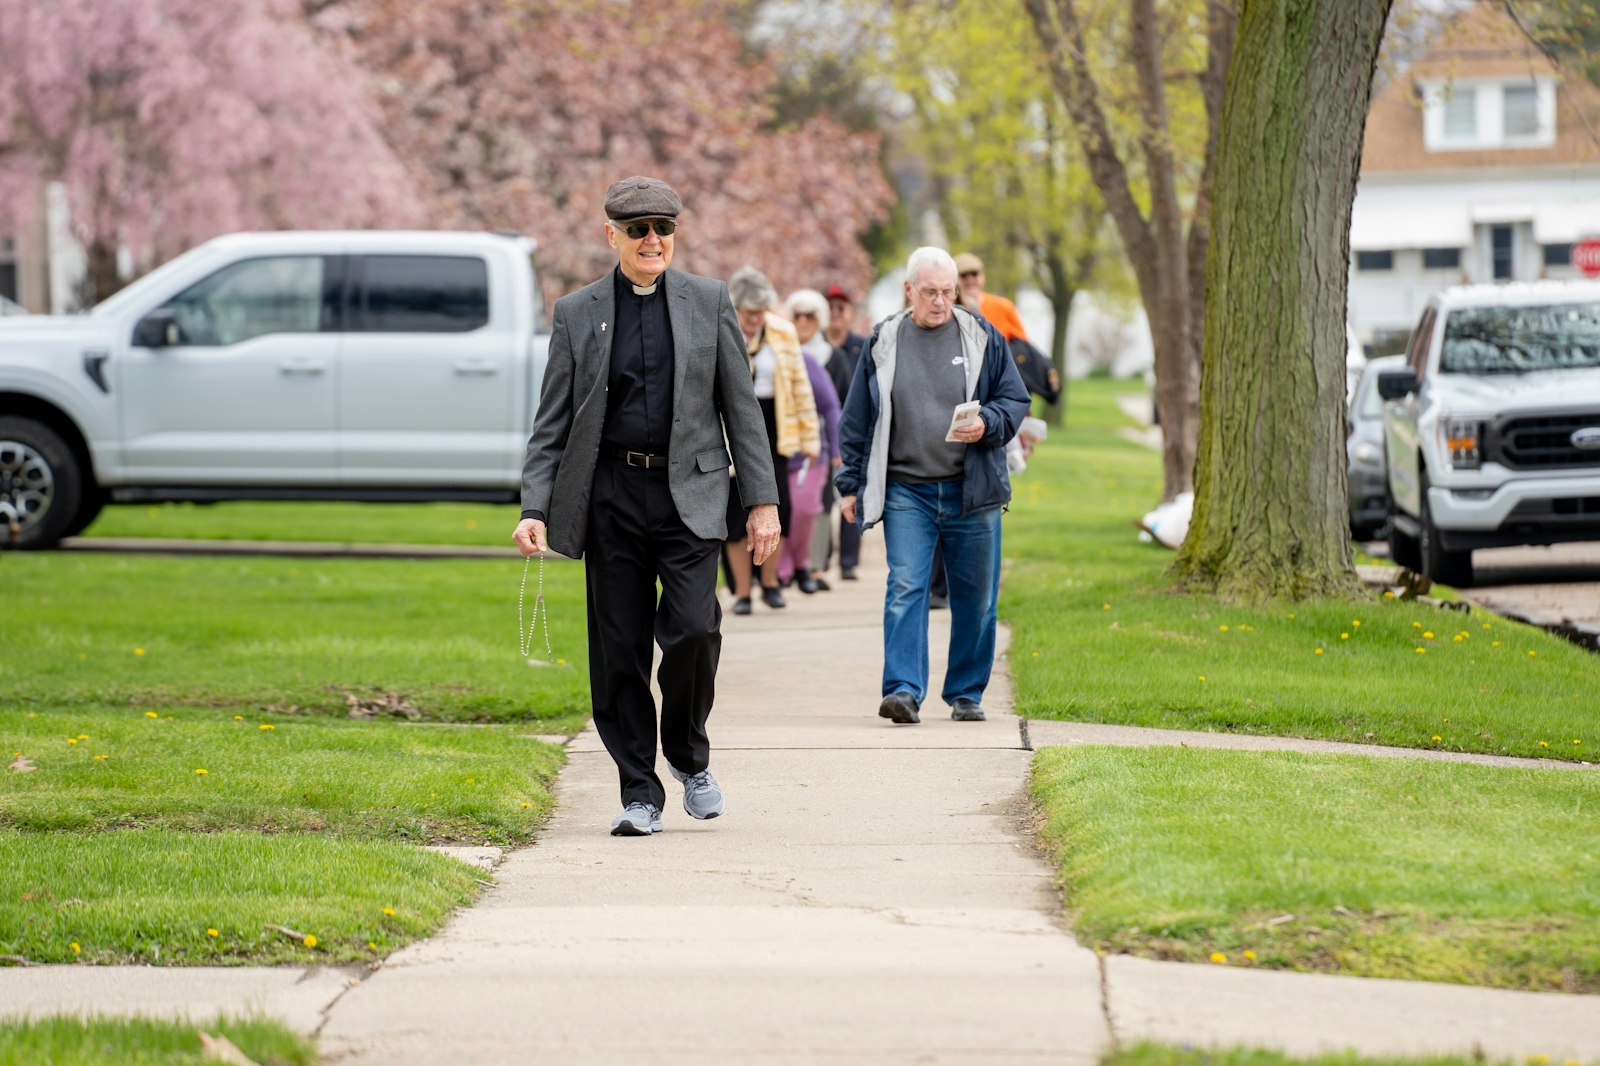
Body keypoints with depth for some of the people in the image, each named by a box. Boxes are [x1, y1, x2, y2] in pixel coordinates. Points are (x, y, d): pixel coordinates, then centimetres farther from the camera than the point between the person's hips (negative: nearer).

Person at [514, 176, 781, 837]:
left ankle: (689, 757, 11)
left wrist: (762, 500, 3)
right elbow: (552, 422, 7)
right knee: (620, 646, 0)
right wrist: (534, 508, -4)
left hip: (689, 494, -1)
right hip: (611, 497, 1)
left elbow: (741, 408, 8)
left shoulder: (708, 302, 8)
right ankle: (638, 794, 10)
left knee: (692, 628, -15)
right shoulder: (577, 314, 7)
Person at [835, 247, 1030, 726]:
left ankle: (967, 693, 17)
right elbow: (857, 421, 11)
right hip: (905, 491, -1)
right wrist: (851, 484, 9)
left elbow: (1015, 401, 8)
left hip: (971, 491, 1)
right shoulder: (883, 343, 6)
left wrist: (987, 425, -13)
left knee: (975, 597, 5)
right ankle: (904, 691, -16)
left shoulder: (983, 338, 5)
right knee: (905, 589, -12)